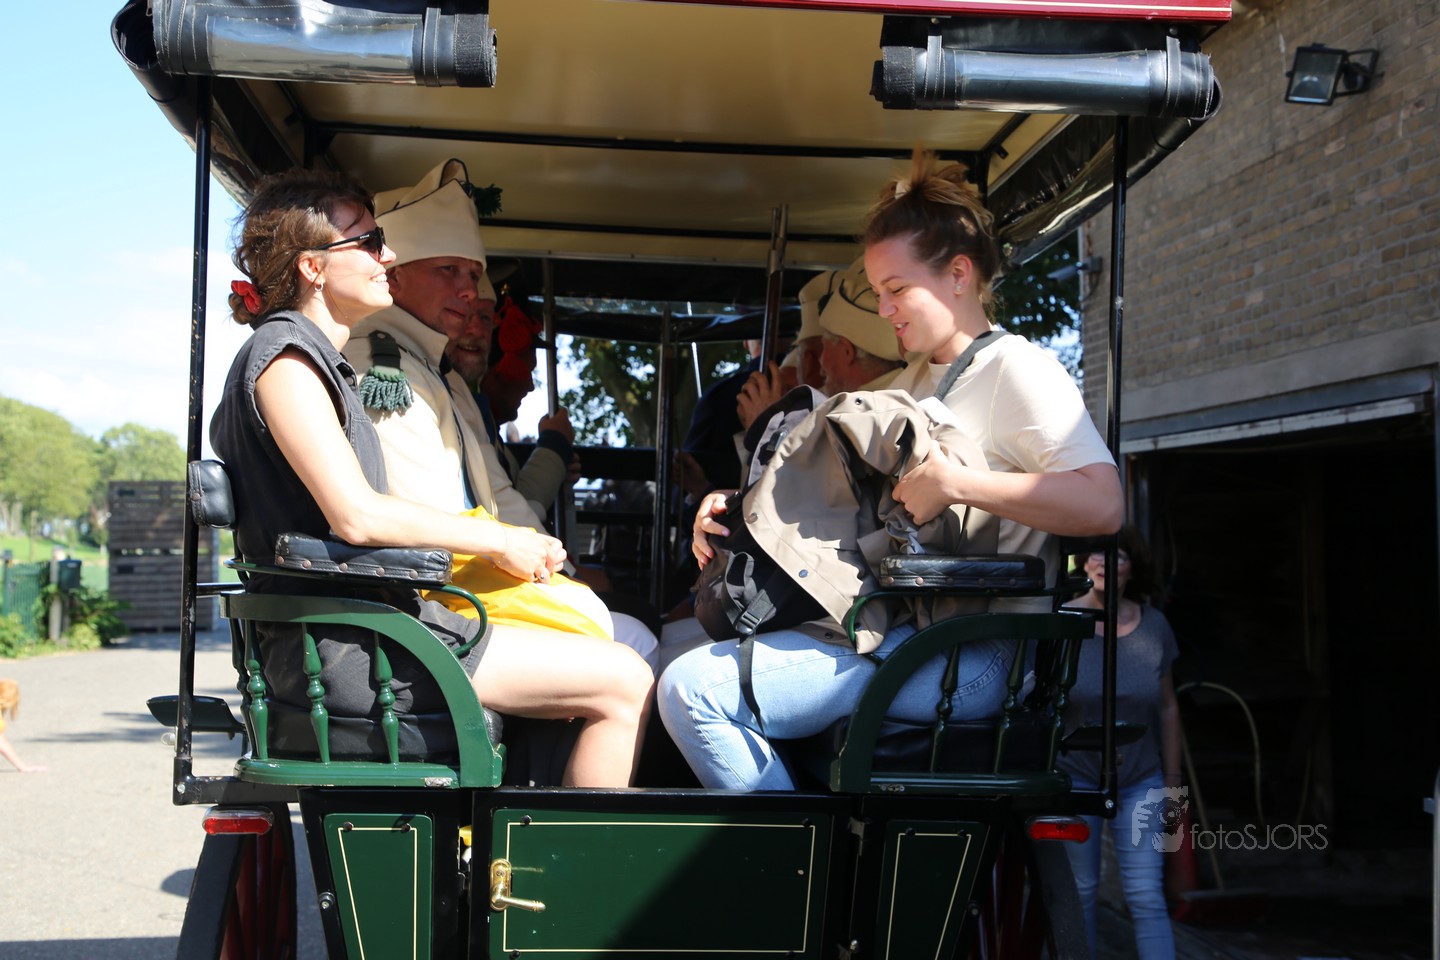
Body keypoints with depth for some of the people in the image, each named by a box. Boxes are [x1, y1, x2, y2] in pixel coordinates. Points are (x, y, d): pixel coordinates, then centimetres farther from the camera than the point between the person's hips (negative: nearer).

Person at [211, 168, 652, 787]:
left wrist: (508, 543, 11)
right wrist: (497, 540, -9)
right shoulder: (284, 354, -9)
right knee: (622, 681, -10)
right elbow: (356, 516, -20)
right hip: (348, 648, -10)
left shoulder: (316, 359, 22)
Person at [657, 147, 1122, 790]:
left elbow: (1101, 504, -20)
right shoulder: (912, 383, 25)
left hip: (966, 656, -10)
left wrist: (954, 482, -22)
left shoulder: (1015, 370, -5)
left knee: (695, 688, -22)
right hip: (892, 627, 10)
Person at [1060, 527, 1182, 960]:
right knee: (1078, 893, 4)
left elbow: (1167, 708, 8)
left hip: (1140, 782, 2)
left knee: (1147, 897, -4)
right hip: (1073, 775, -1)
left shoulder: (1153, 625, -1)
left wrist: (1172, 778, 10)